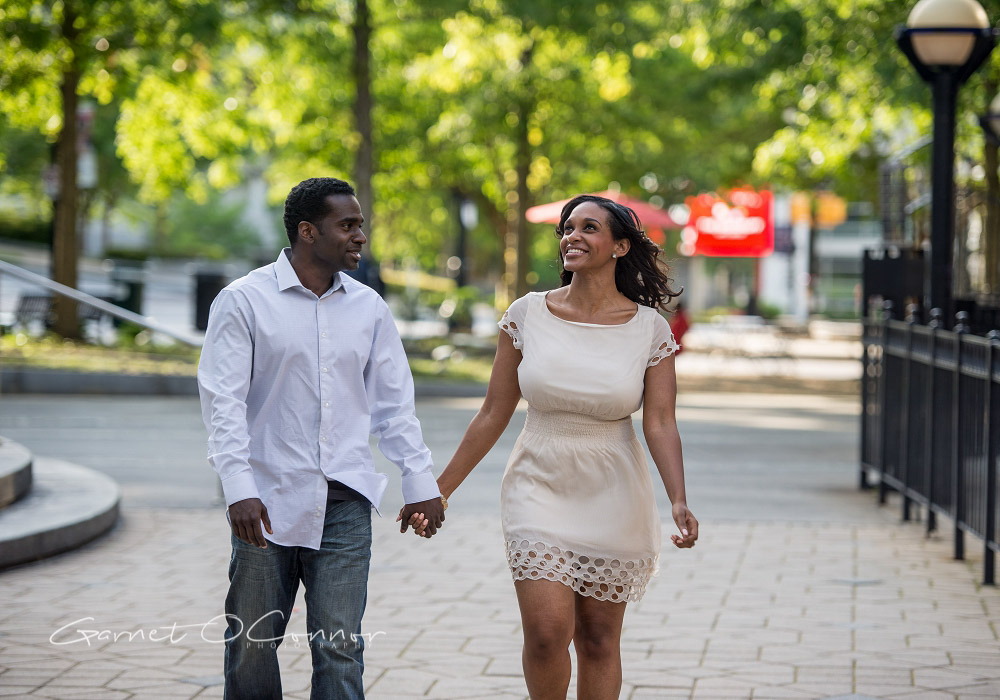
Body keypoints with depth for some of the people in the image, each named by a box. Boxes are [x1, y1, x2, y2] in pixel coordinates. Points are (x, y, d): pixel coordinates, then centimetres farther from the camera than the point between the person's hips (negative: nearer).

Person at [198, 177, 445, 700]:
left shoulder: (368, 307, 9)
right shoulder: (244, 301, -3)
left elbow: (393, 402, 16)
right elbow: (222, 401, -8)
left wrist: (420, 481, 11)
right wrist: (238, 489, -17)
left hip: (343, 503, 3)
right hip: (268, 500, -2)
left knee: (339, 646, -2)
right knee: (252, 644, 5)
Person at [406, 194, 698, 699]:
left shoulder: (649, 330, -3)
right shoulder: (527, 315, -1)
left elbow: (660, 424, -7)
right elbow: (493, 415, 4)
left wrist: (679, 501, -22)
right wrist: (439, 490, 4)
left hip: (612, 499, 0)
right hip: (539, 488, 0)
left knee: (598, 639, 6)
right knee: (547, 632, -13)